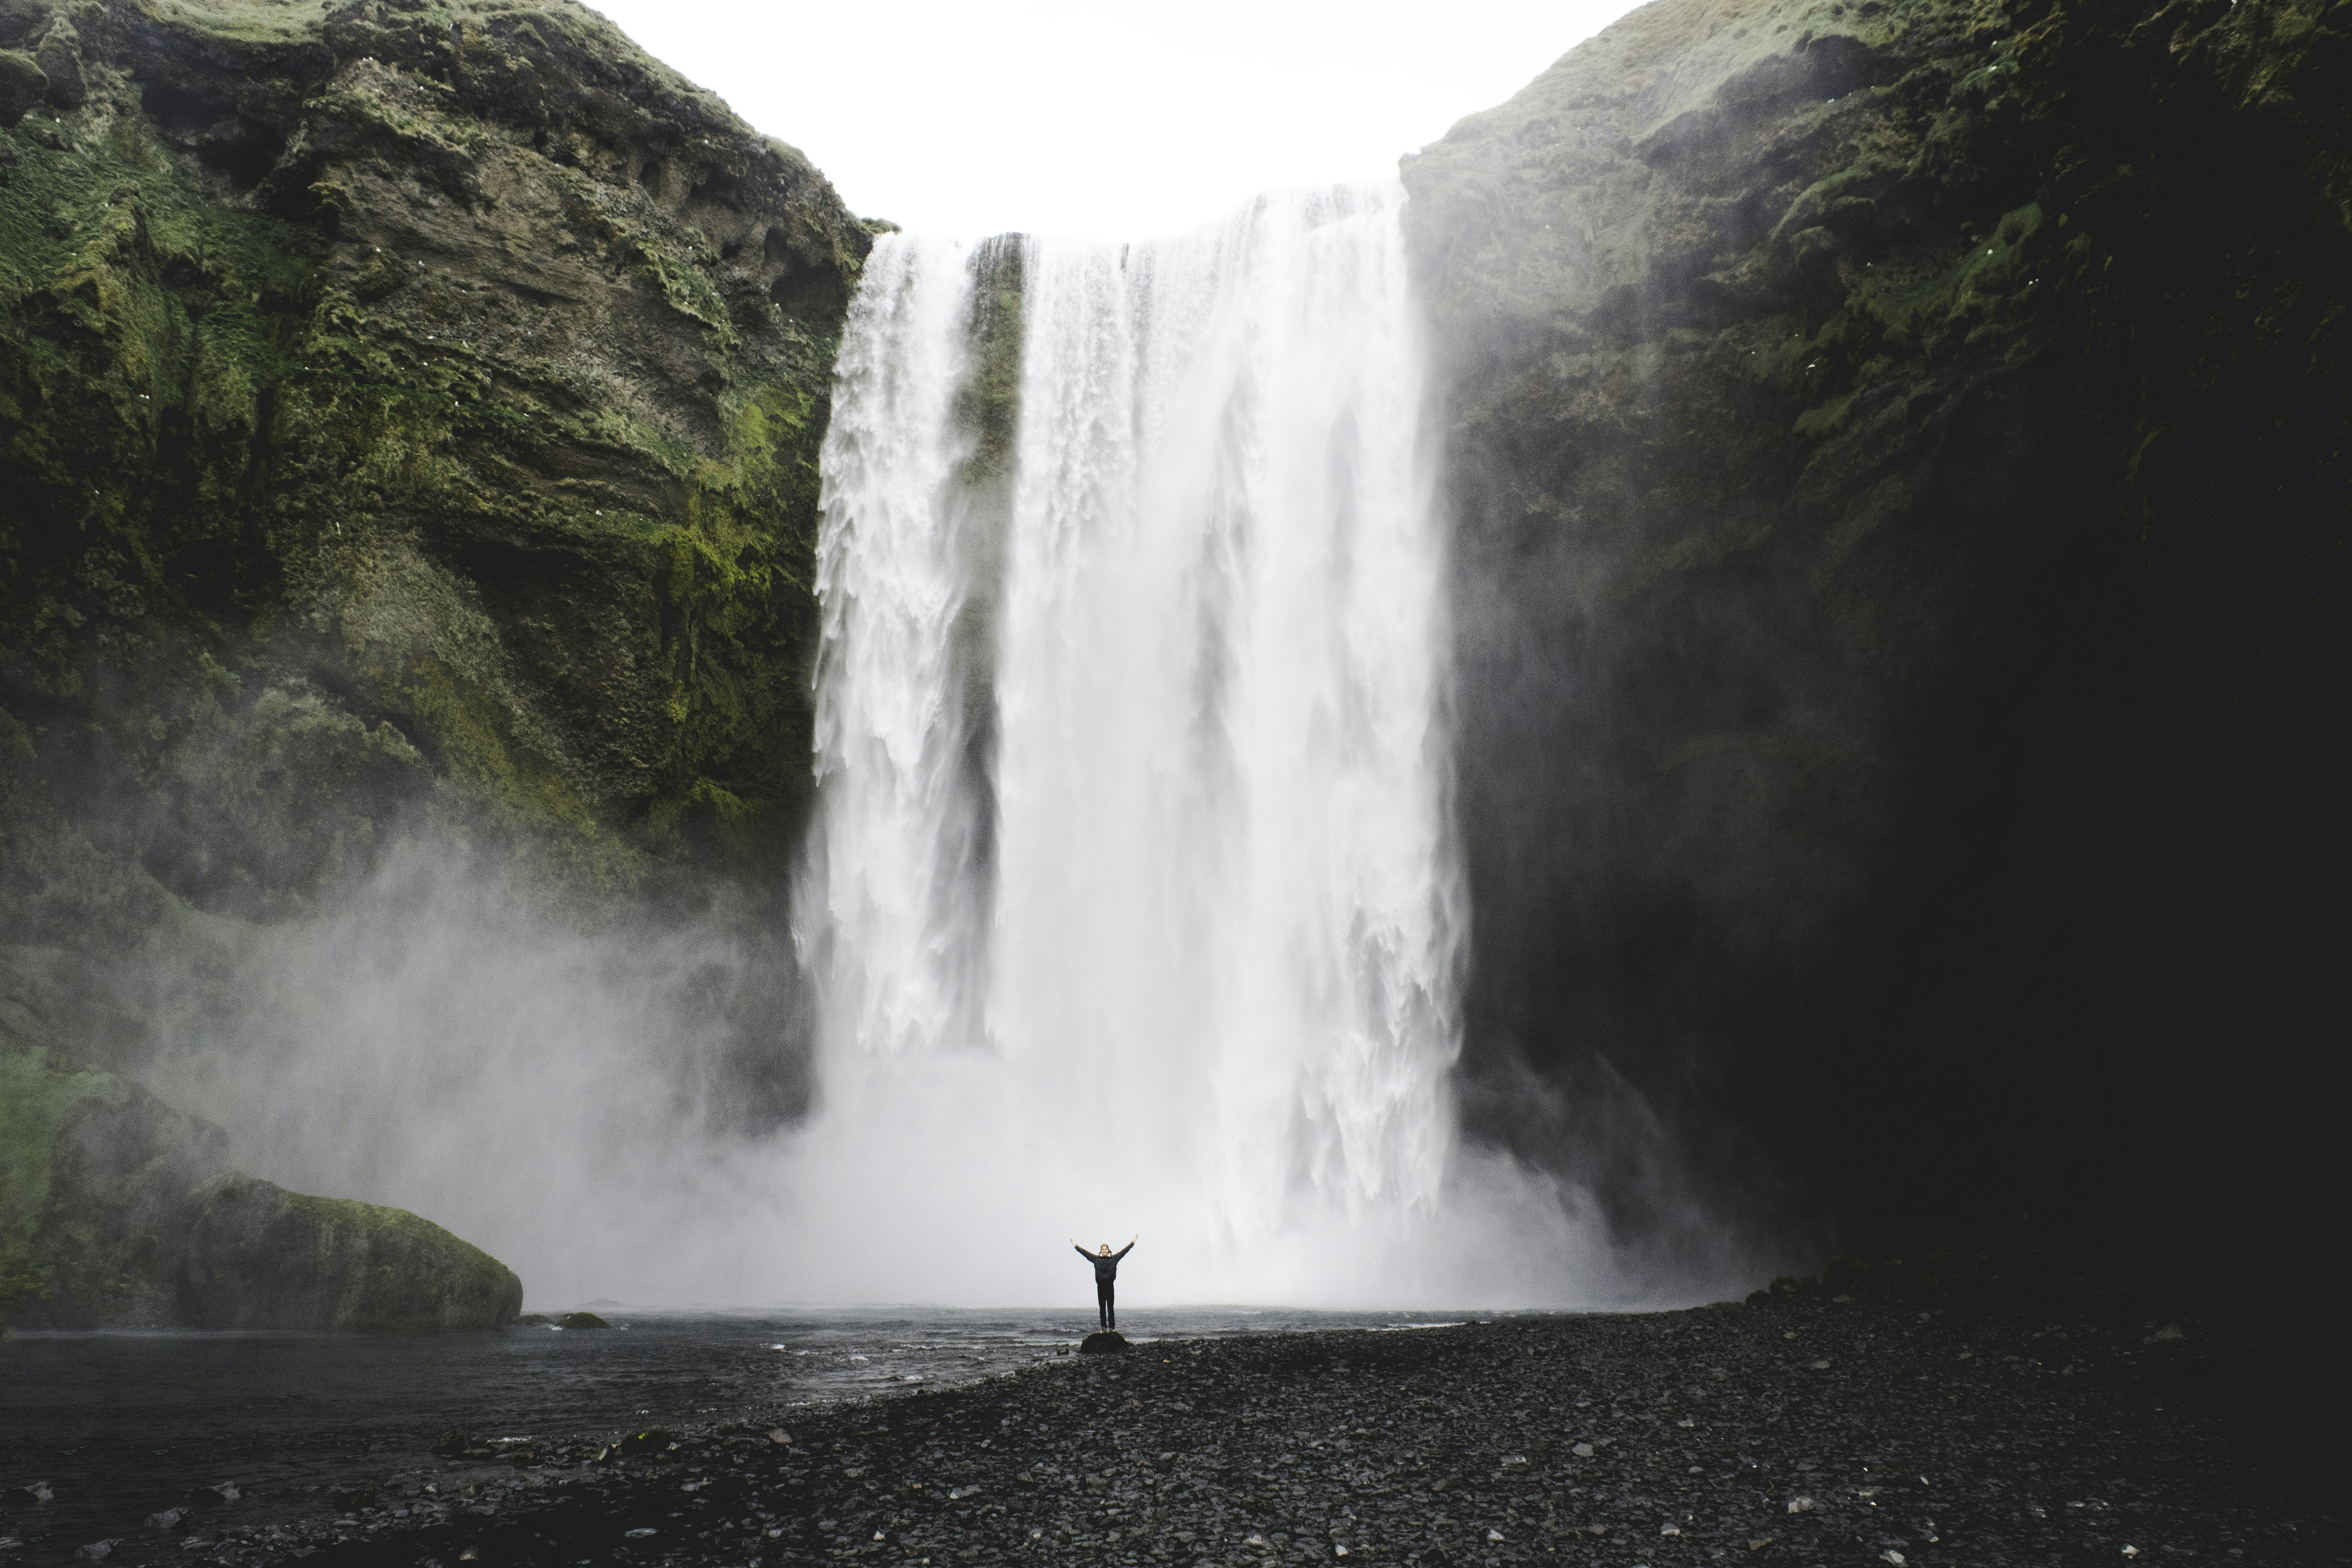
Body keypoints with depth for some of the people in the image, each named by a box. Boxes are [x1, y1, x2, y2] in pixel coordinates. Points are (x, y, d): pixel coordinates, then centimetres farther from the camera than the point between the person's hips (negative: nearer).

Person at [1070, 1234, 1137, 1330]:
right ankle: (1104, 1328, 6)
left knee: (1111, 1308, 0)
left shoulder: (1114, 1258, 6)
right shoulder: (1096, 1258, 7)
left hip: (1110, 1286, -1)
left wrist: (1133, 1242, -1)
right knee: (1102, 1308, 4)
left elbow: (1125, 1251, 4)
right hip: (1100, 1286, 1)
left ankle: (1112, 1328, 1)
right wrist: (1076, 1246, 4)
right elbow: (1085, 1253, 8)